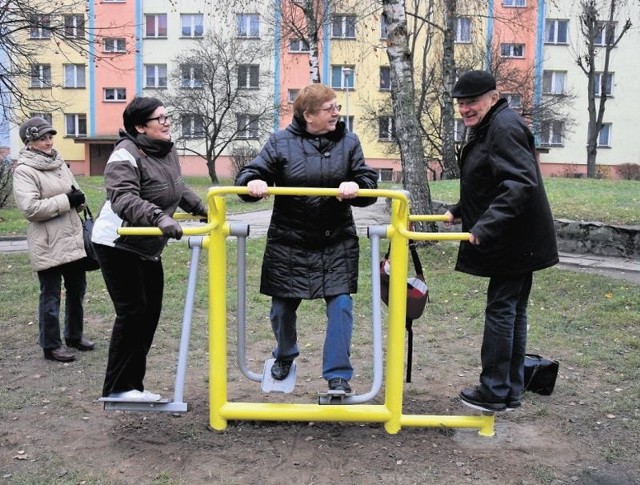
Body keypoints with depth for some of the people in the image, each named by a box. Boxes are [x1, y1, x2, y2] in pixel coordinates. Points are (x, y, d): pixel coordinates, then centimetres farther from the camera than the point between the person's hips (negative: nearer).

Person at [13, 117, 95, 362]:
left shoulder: (59, 162, 11)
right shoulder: (24, 170, -11)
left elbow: (75, 192, 19)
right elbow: (30, 208, -20)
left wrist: (78, 198, -5)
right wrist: (66, 200, -19)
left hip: (73, 239, 7)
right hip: (48, 244, -7)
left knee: (77, 289, 16)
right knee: (51, 296, 2)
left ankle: (74, 334, 33)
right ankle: (51, 345, 14)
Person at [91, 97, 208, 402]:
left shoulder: (167, 151, 4)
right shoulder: (126, 154, -21)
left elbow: (178, 188, 22)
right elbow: (124, 199, -36)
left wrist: (202, 210, 22)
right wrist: (159, 217, -48)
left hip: (147, 247, 9)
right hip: (117, 244, -8)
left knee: (150, 312, 7)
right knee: (132, 311, -10)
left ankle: (133, 385, 17)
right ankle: (117, 387, 2)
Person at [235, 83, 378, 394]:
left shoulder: (348, 141, 1)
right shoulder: (281, 142, -3)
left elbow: (368, 181, -3)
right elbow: (250, 173, -4)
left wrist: (356, 186, -27)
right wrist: (254, 182, -28)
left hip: (336, 242, 0)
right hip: (289, 242, 0)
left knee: (340, 304, -7)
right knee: (283, 306, 12)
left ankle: (338, 374, 7)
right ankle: (284, 356, 43)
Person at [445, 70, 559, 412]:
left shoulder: (504, 127, -17)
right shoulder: (487, 128, 16)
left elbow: (520, 183, -29)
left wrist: (485, 226, -34)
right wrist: (460, 211, 17)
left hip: (514, 241, -11)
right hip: (517, 241, 11)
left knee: (500, 310, -3)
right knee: (513, 311, 13)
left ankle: (494, 391, 7)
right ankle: (511, 390, 23)